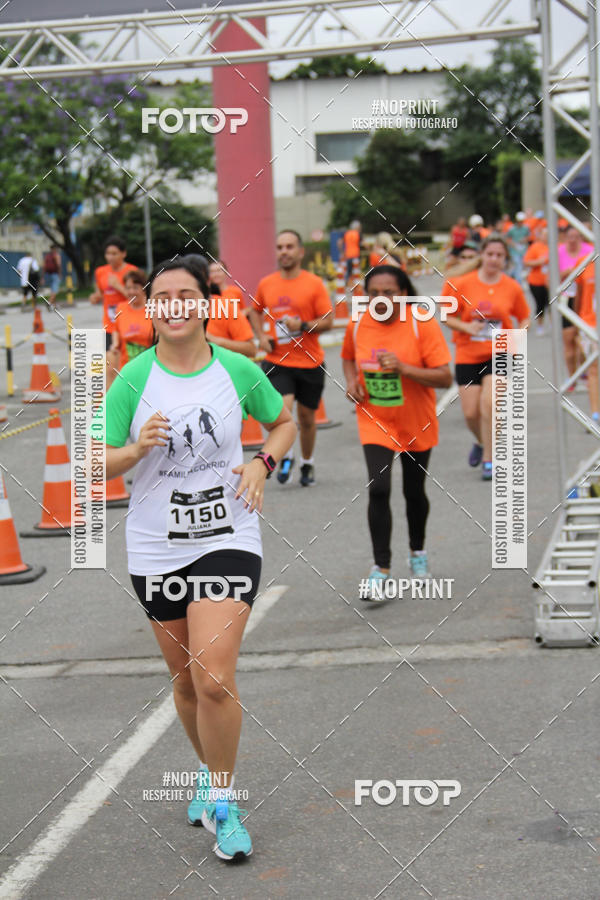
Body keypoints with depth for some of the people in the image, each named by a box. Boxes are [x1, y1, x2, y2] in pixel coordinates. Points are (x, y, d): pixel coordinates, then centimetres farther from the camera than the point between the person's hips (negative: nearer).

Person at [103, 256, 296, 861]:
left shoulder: (238, 370, -3)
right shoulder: (134, 378, -4)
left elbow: (283, 422, 15)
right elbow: (97, 462, -3)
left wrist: (262, 463, -4)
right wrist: (138, 449, -22)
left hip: (227, 539, -2)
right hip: (155, 548, 2)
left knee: (214, 678, -14)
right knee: (185, 678, 13)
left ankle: (222, 802, 4)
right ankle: (211, 772, 39)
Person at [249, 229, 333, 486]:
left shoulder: (314, 284, -4)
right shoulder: (265, 284, 4)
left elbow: (328, 320, -4)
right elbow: (256, 311, 22)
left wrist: (303, 326, -21)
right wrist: (261, 336, 6)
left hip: (310, 362, 0)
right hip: (277, 361, 0)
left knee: (307, 417, 11)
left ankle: (307, 463, 33)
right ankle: (286, 457, 5)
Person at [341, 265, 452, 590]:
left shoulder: (422, 324, -16)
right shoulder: (357, 325, -6)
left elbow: (445, 378, -19)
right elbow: (348, 357, 17)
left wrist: (403, 368, -30)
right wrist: (352, 381, -5)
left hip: (416, 424, -1)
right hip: (374, 421, 1)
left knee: (414, 492, 14)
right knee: (378, 490, -16)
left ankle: (418, 552, 40)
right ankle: (381, 568, -8)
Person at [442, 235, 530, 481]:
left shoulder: (512, 288, 0)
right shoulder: (462, 284, -4)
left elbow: (524, 318, 13)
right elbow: (447, 317, 2)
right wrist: (465, 327, -17)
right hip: (468, 356, 1)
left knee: (488, 404, -20)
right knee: (470, 413, 0)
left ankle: (488, 460, -7)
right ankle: (481, 442, 35)